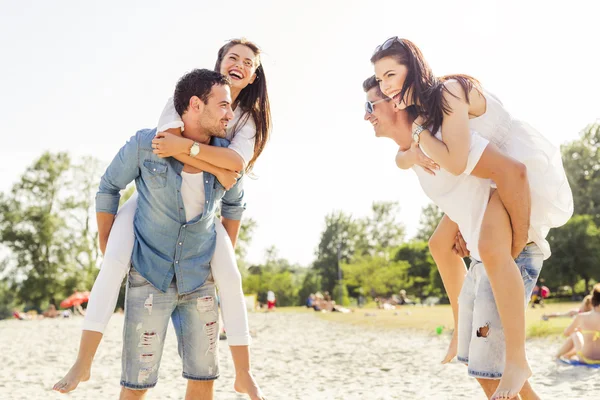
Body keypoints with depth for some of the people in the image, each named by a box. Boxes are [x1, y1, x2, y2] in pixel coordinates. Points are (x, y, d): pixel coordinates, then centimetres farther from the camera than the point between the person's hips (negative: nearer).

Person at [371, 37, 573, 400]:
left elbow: (456, 163, -29)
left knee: (491, 247, -32)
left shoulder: (449, 92, -22)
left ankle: (517, 360, -27)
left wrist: (421, 135, -13)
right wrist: (415, 152, -7)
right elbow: (400, 159, 16)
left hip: (525, 166, -10)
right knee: (442, 244, 16)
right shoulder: (421, 108, 6)